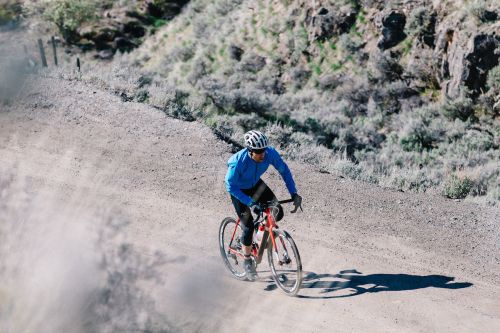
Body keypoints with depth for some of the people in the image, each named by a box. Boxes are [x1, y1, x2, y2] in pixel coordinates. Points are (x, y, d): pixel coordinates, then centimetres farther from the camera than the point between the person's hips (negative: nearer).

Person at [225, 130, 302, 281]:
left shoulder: (270, 153, -27)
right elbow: (230, 186, -30)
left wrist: (294, 193, -20)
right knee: (248, 227, -9)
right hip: (239, 189, -4)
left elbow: (284, 170, -12)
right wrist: (250, 203, -37)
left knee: (277, 213, -12)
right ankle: (247, 261, 14)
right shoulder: (239, 161, -38)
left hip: (255, 184, 4)